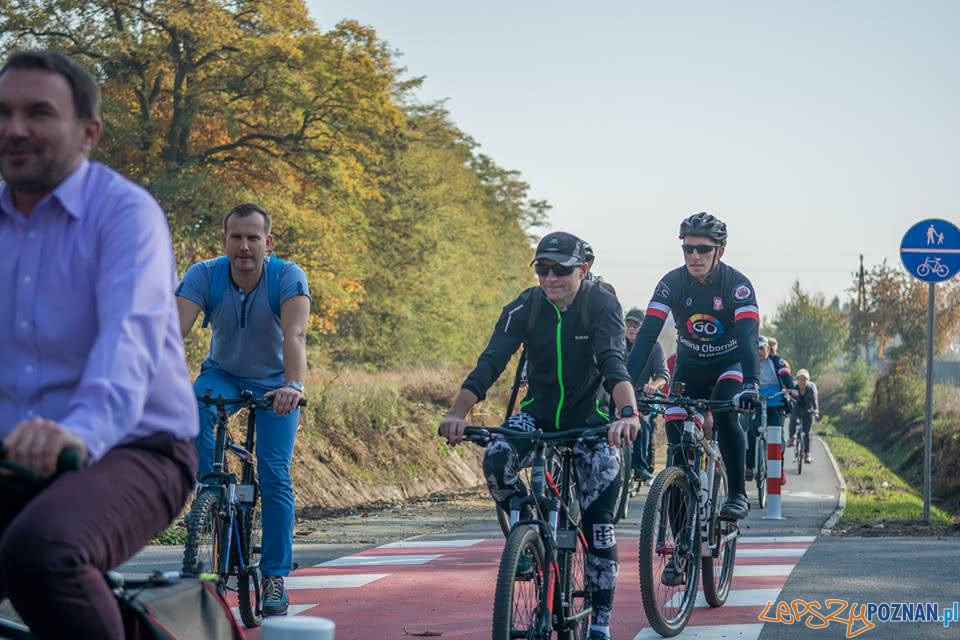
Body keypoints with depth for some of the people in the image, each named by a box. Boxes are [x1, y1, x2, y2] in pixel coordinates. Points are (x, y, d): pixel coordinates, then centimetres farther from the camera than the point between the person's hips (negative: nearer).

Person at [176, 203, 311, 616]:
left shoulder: (287, 277, -26)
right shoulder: (204, 275, -22)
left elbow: (294, 334, -41)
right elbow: (175, 330, -34)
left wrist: (294, 387, -58)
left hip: (274, 381, -1)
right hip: (223, 373, 1)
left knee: (274, 476, -12)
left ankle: (275, 577, -2)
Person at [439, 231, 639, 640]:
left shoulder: (602, 306, -18)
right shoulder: (524, 308, -11)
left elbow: (614, 364, -33)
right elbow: (491, 362, -22)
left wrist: (627, 413, -52)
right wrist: (457, 413, -38)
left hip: (591, 418, -2)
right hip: (539, 412, 2)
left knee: (598, 526, -8)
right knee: (496, 460, -30)